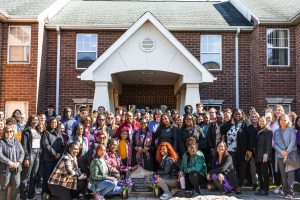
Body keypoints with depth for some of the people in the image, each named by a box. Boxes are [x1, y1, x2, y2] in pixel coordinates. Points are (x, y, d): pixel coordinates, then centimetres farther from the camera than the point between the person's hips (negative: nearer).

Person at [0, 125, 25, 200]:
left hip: (16, 168, 4)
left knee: (16, 186, 7)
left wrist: (19, 162, -8)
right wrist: (9, 162, -18)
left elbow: (22, 153, 8)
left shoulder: (17, 142, 11)